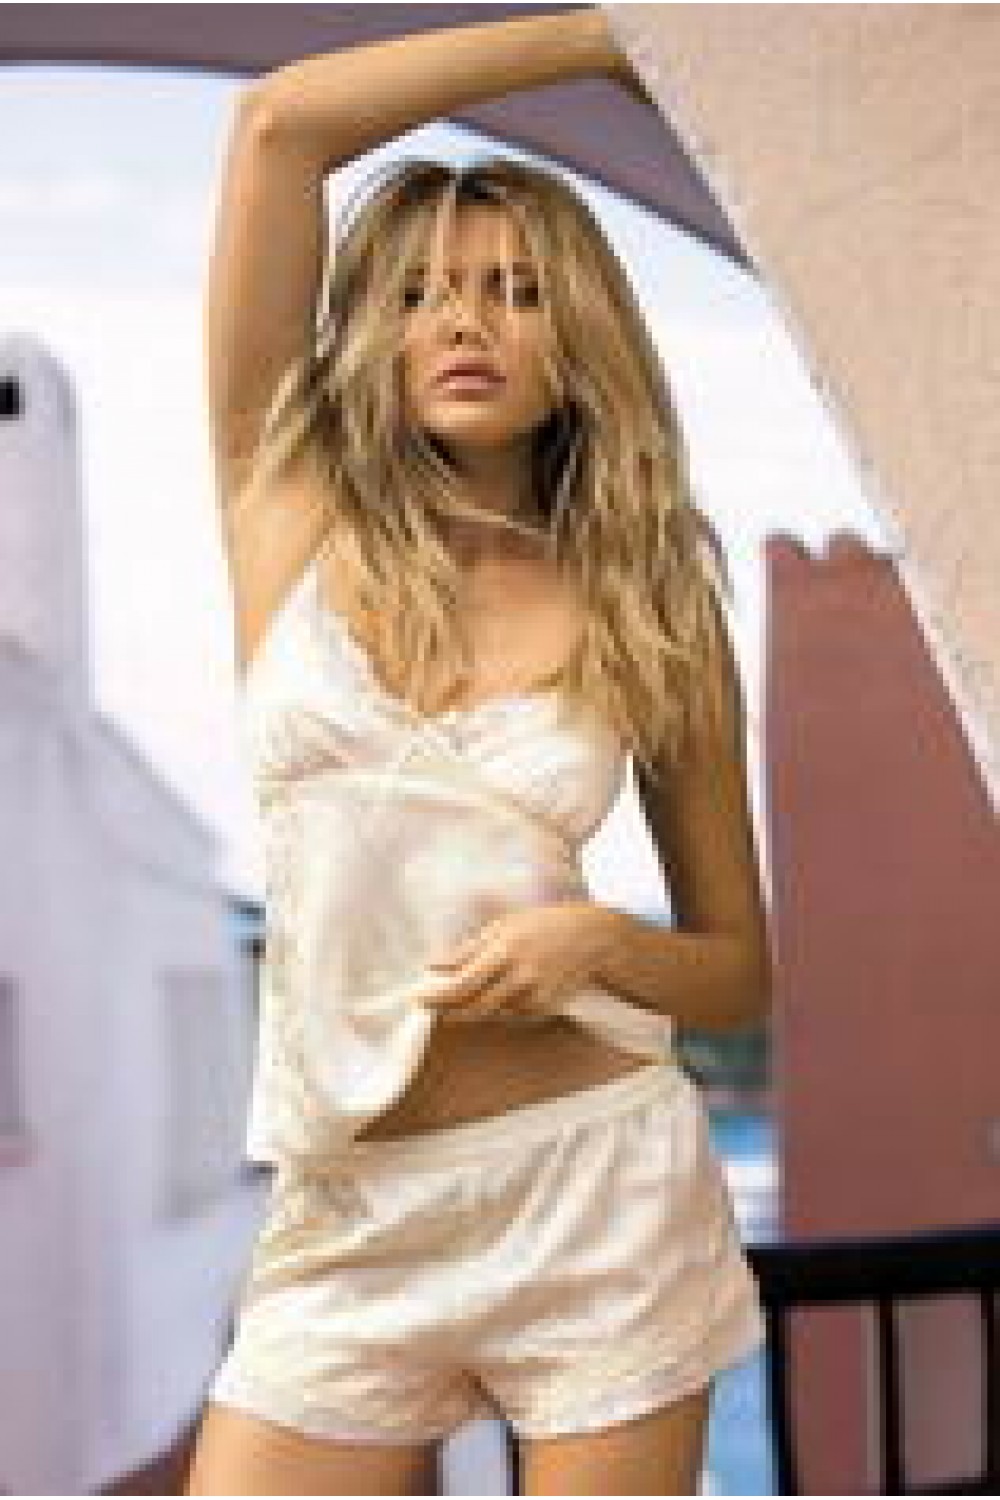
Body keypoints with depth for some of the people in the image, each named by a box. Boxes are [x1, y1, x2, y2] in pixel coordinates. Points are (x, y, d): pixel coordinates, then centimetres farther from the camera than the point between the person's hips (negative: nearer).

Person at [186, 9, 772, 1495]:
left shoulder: (650, 609, 5)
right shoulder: (294, 510, 4)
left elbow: (739, 969, 12)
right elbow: (278, 121, -5)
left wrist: (600, 944, -10)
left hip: (601, 1185, 0)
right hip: (352, 1220, 0)